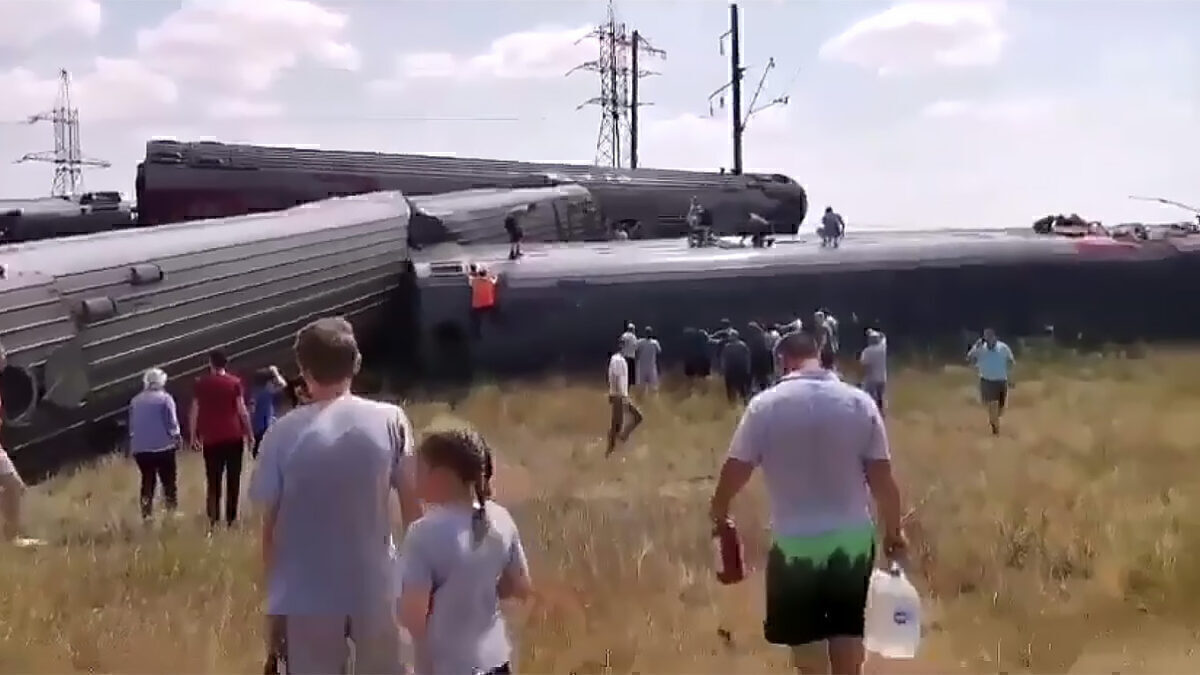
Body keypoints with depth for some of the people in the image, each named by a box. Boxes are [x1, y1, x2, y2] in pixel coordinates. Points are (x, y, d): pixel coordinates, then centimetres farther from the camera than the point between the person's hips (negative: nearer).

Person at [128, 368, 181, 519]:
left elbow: (131, 426, 11)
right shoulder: (165, 398, -5)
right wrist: (176, 438, 8)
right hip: (162, 446, -4)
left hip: (140, 448, 4)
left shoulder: (135, 401, 9)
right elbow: (172, 423, -8)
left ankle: (146, 516, 6)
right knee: (169, 482, 3)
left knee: (147, 482, 11)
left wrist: (132, 446, 18)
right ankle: (172, 513, -3)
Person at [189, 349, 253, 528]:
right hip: (234, 437, -1)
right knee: (233, 479, 7)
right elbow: (242, 411, -4)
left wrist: (193, 435, 11)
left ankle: (214, 517, 5)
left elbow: (194, 412, 2)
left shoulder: (201, 383, 3)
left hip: (211, 439, 1)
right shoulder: (234, 382, -2)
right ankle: (231, 517, 8)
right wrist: (249, 434, 4)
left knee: (213, 480, 8)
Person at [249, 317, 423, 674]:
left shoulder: (283, 432, -6)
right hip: (376, 589, 1)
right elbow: (412, 504, -1)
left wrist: (275, 596, 11)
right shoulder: (390, 420, -5)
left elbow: (270, 524, -1)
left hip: (307, 597, 0)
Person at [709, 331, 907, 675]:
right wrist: (893, 530, 10)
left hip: (796, 541, -2)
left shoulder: (765, 405, -9)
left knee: (804, 636, 16)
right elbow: (882, 477, -4)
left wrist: (718, 509, 16)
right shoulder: (859, 402, -4)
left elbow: (736, 468, -4)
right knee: (847, 633, 16)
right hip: (852, 537, 2)